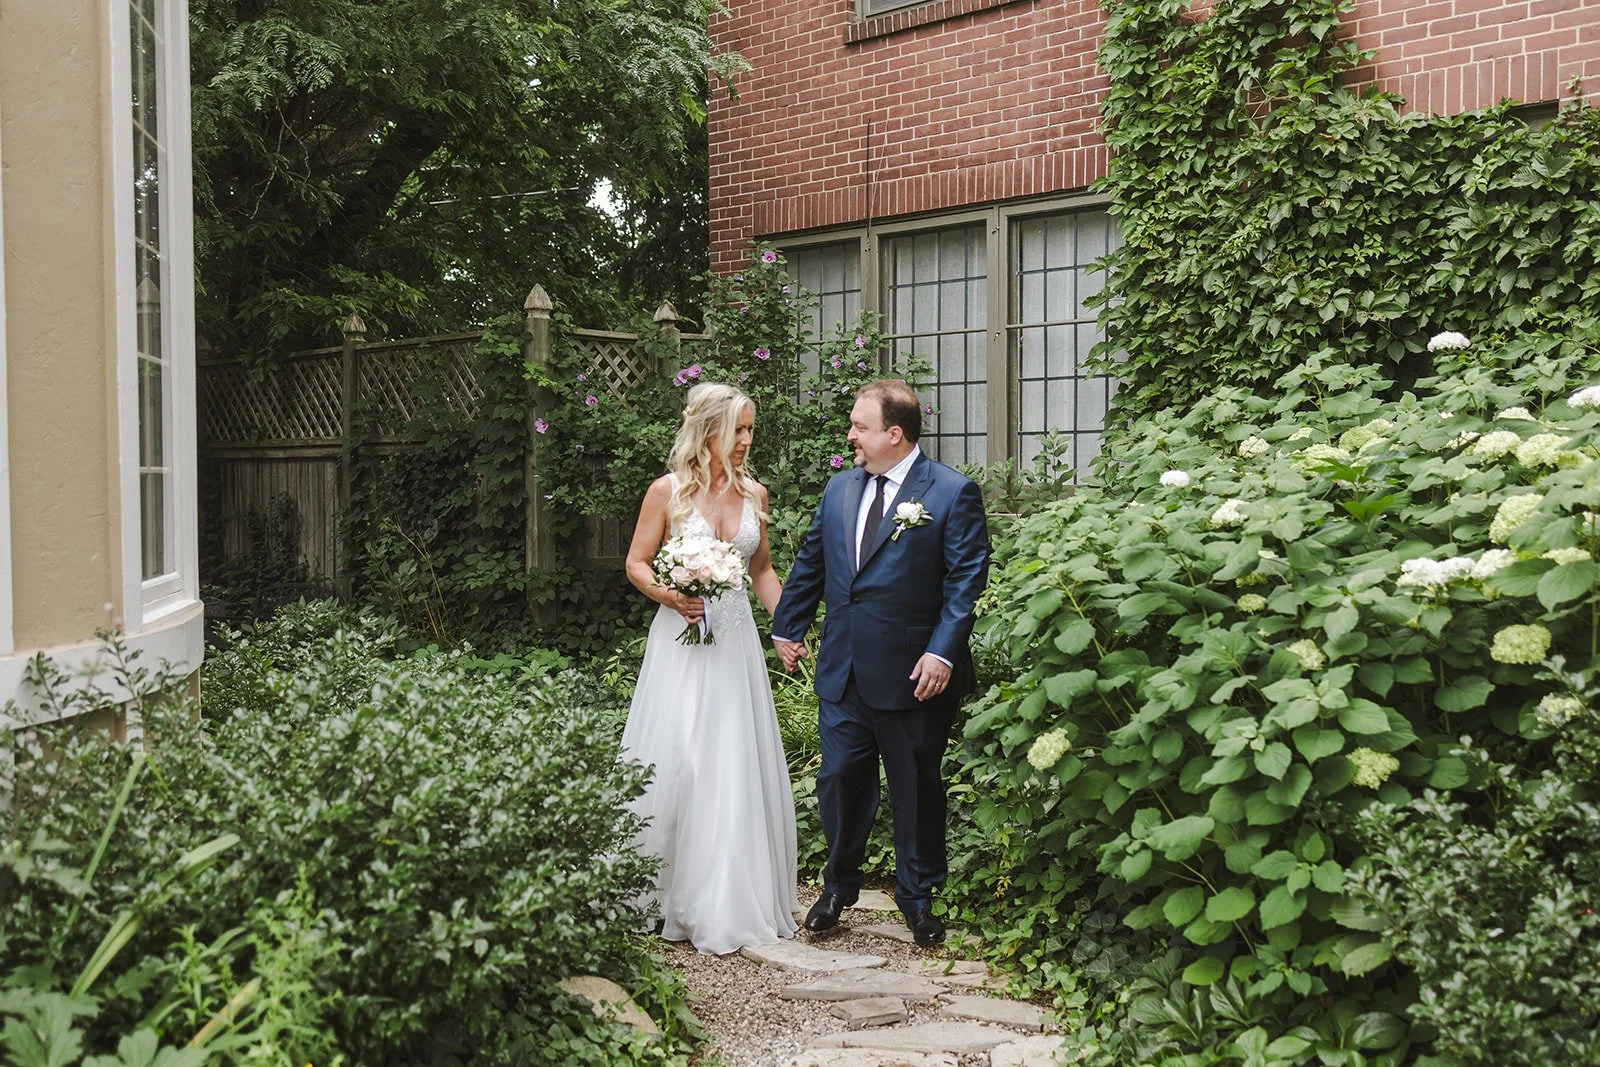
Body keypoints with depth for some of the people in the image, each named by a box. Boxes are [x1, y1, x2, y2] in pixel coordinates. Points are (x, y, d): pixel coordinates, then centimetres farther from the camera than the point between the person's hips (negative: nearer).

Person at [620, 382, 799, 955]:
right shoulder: (667, 490, -4)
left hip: (736, 642, 4)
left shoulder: (754, 493, 8)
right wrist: (671, 596, -18)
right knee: (676, 765, -2)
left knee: (737, 769, 4)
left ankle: (732, 901, 16)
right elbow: (636, 564, 0)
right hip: (683, 637, -3)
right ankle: (671, 898, 13)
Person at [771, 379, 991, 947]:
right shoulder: (839, 488, 11)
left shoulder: (953, 493, -7)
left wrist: (942, 652, -18)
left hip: (913, 676, -5)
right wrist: (787, 629, 22)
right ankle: (838, 887, 30)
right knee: (839, 779, 10)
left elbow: (966, 580, -10)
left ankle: (918, 898, 26)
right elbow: (810, 562, 20)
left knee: (917, 789, 9)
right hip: (842, 671, 5)